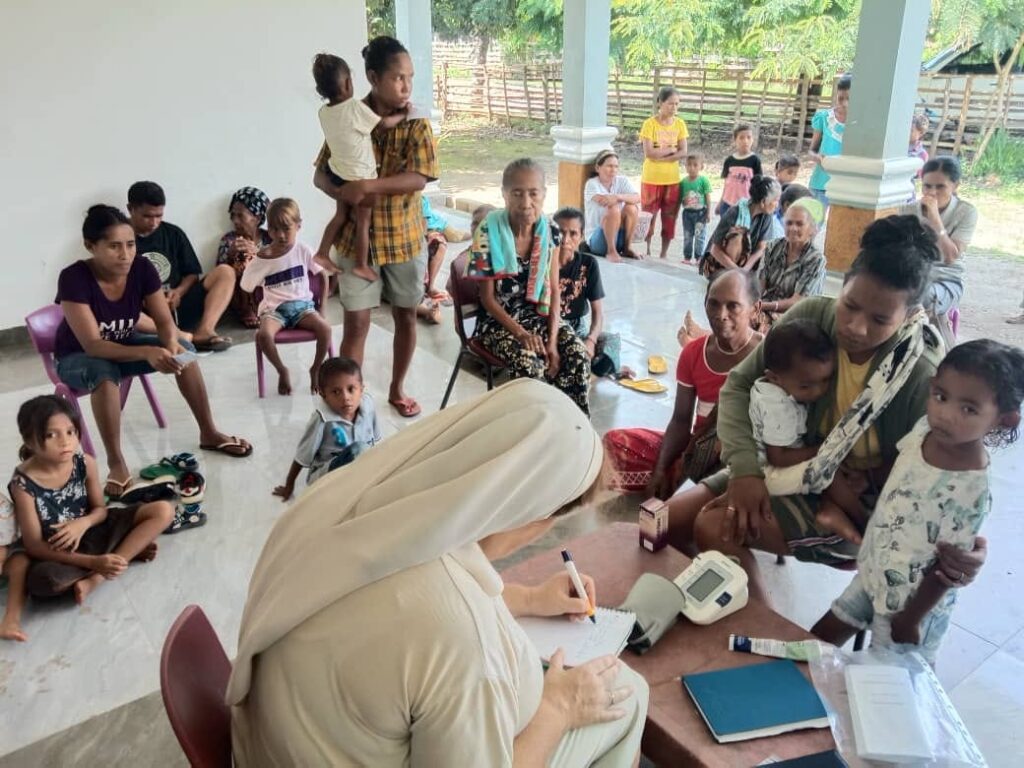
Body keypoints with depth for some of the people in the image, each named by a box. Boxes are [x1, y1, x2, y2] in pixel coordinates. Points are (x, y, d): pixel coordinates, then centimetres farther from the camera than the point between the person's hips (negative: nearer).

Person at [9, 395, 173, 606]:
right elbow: (34, 547, -20)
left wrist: (83, 523, -25)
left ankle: (95, 579, -19)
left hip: (94, 532, 5)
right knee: (41, 581, -40)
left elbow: (100, 509, 2)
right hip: (59, 553, -4)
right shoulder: (23, 484, -22)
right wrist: (93, 562, -31)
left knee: (164, 511, -11)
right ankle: (131, 549, -19)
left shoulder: (85, 464, -12)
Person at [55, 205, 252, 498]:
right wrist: (147, 353, -48)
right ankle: (116, 462, -28)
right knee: (104, 373, -39)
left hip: (123, 344, 5)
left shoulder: (142, 269, -18)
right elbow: (93, 345, -35)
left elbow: (164, 321, -14)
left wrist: (171, 344, -38)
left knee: (184, 349, -19)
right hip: (77, 358, -4)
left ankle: (209, 433, -7)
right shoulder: (73, 278, -31)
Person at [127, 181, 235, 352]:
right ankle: (184, 336, -36)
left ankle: (204, 331, -30)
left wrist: (179, 292, -9)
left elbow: (192, 273, 12)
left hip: (176, 307, 4)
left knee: (225, 272, -13)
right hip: (146, 315, -4)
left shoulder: (173, 234, 10)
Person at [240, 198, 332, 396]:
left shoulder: (303, 251, -2)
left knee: (325, 329, -29)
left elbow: (323, 275, 7)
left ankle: (316, 369, -2)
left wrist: (321, 306, 3)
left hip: (302, 305, 1)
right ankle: (282, 371, -5)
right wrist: (253, 261, -6)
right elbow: (247, 287, 0)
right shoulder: (261, 258, -3)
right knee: (263, 335, -33)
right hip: (274, 308, 0)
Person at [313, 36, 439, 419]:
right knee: (356, 321, 0)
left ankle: (397, 389, 31)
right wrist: (342, 193, -22)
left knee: (406, 315, 12)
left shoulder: (417, 124, -5)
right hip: (358, 237, -1)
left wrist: (367, 186, -26)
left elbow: (418, 179, -17)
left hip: (405, 236, 1)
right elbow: (321, 174, 0)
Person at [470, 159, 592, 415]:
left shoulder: (549, 232, -4)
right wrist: (520, 333, -24)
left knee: (577, 354, -21)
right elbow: (487, 298, -13)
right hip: (498, 319, -4)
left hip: (537, 313, 4)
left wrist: (552, 339, -14)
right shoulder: (489, 233, -16)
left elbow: (553, 290, -2)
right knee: (528, 363, -31)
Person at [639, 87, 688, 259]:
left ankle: (664, 253, 17)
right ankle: (647, 251, 16)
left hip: (672, 179, 3)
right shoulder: (650, 124, -8)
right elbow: (649, 153, -16)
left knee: (669, 218, 7)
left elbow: (683, 153, -3)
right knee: (648, 216, 4)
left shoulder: (680, 124, 4)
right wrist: (671, 149, -10)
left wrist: (661, 157, -14)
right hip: (651, 179, -3)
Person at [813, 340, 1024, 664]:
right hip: (873, 574, 7)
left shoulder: (971, 492, -30)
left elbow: (948, 570, -21)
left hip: (913, 600, -6)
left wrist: (910, 619, -12)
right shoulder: (925, 428, -14)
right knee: (819, 639, 20)